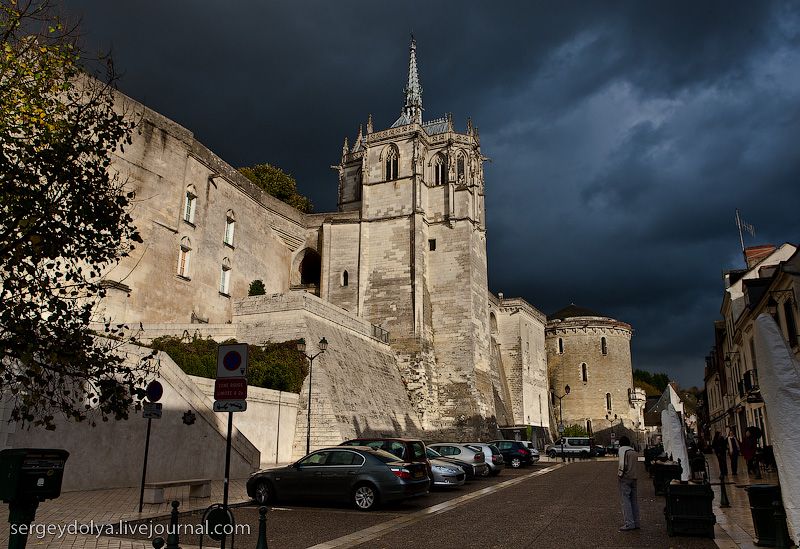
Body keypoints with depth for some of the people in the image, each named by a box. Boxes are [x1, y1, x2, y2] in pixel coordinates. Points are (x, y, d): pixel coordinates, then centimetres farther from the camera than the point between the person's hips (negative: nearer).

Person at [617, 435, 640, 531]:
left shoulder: (622, 449, -6)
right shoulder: (634, 451, 16)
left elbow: (623, 464, -15)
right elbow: (635, 464, 12)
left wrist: (619, 475, -8)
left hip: (625, 478, -7)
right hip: (634, 478, 7)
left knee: (625, 500, -6)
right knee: (634, 500, 11)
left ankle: (629, 523, -9)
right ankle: (635, 523, 16)